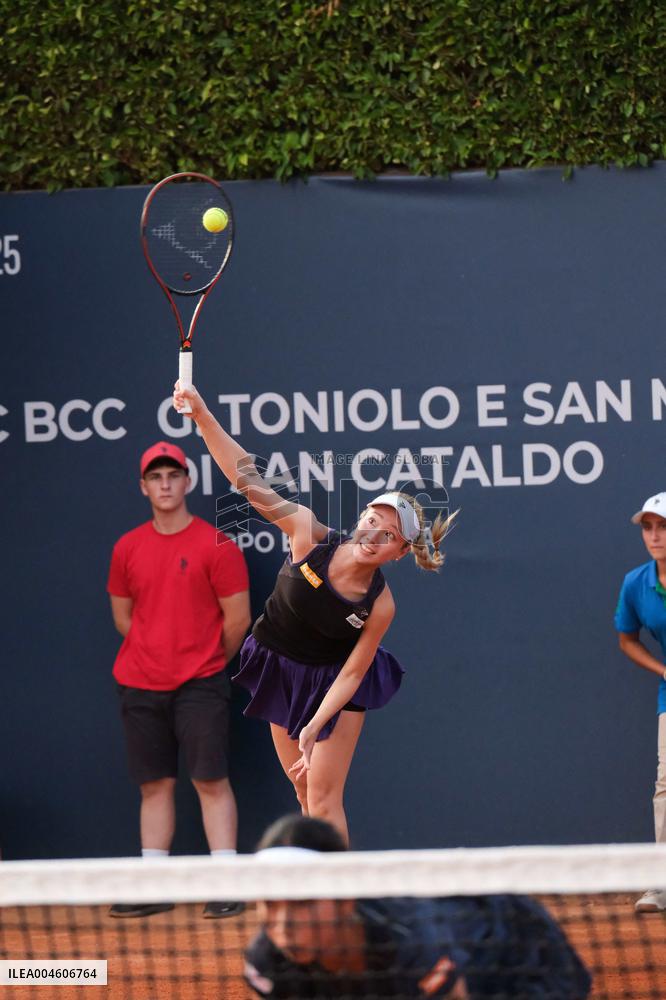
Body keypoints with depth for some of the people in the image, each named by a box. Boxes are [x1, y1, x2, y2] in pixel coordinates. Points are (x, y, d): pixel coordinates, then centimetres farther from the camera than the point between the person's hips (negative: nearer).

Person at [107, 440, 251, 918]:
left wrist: (208, 661, 8)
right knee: (154, 785, 7)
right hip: (141, 685, 4)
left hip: (200, 685, -4)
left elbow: (237, 617, -3)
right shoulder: (127, 549, 7)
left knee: (212, 780, -6)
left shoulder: (216, 546, -7)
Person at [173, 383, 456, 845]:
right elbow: (247, 479, -23)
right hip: (281, 671, 3)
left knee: (323, 800, -8)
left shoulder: (380, 605, -25)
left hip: (333, 685, -3)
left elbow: (352, 672, -17)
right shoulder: (311, 537, -22)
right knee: (306, 795, 10)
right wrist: (202, 415, -31)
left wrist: (314, 728, -27)